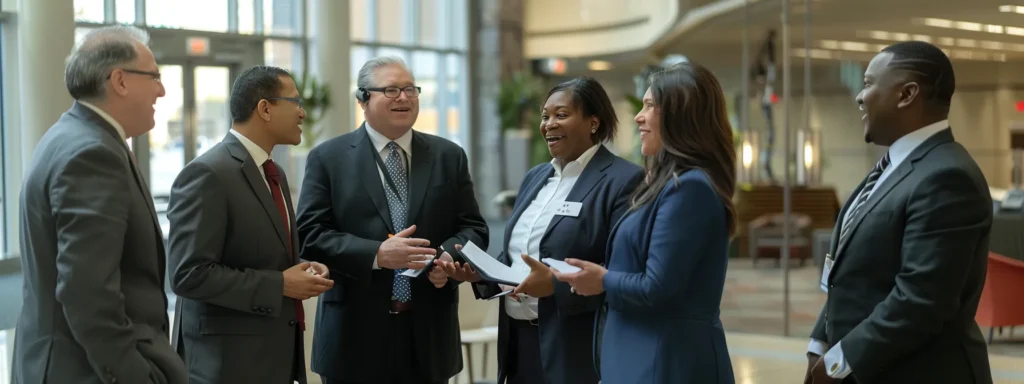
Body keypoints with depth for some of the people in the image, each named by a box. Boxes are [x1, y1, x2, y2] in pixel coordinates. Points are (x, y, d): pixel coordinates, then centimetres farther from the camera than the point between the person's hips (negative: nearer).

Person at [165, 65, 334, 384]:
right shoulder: (207, 174, -16)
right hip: (229, 358, -8)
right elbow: (190, 274, -21)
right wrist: (280, 284, -18)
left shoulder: (273, 173, 13)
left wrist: (301, 269, 2)